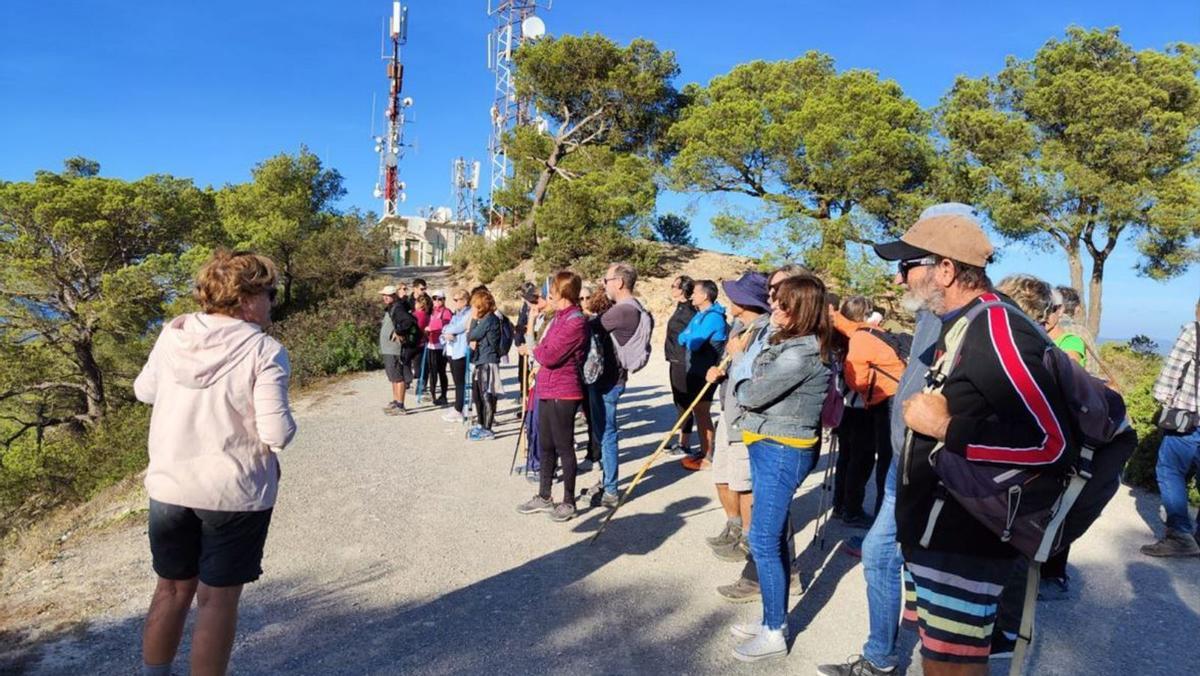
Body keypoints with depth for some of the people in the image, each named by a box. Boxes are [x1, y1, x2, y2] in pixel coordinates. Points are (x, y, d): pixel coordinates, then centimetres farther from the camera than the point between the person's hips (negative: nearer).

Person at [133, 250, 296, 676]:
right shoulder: (264, 351, -17)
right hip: (235, 492, -5)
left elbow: (144, 391, 14)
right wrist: (284, 420, 1)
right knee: (217, 597, 9)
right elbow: (277, 434, -20)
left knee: (172, 588, 22)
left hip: (169, 485, 5)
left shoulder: (173, 335, -2)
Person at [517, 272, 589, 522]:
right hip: (546, 390, 9)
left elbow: (549, 356, -20)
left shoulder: (575, 321, -17)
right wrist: (539, 351, -3)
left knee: (564, 448, 2)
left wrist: (535, 349, -2)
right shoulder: (559, 318, 12)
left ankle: (568, 502, 15)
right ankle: (544, 497, 29)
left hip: (563, 393, -9)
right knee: (546, 447, 16)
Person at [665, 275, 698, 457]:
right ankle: (681, 441, 26)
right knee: (679, 402, 16)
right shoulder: (681, 308, 13)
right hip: (676, 362, 10)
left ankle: (684, 445, 6)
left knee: (684, 403, -2)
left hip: (682, 363, -10)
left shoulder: (687, 311, -17)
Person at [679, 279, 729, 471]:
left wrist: (689, 338, -4)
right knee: (698, 412, 15)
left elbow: (693, 343, -23)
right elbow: (682, 338, 11)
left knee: (702, 413, -3)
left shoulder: (713, 317, -18)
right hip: (696, 370, 9)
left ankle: (708, 459, 5)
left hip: (705, 372, -9)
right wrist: (691, 338, -8)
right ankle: (704, 452, 25)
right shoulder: (700, 315, 13)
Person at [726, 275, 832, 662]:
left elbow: (752, 395, -17)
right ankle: (773, 620, 30)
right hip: (769, 448, 10)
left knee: (764, 542, -2)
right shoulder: (786, 343, 11)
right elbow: (758, 386, 11)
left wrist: (738, 383, 2)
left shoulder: (801, 354, -22)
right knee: (773, 538, 17)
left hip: (782, 452, -10)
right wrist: (744, 384, -8)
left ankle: (775, 634, 12)